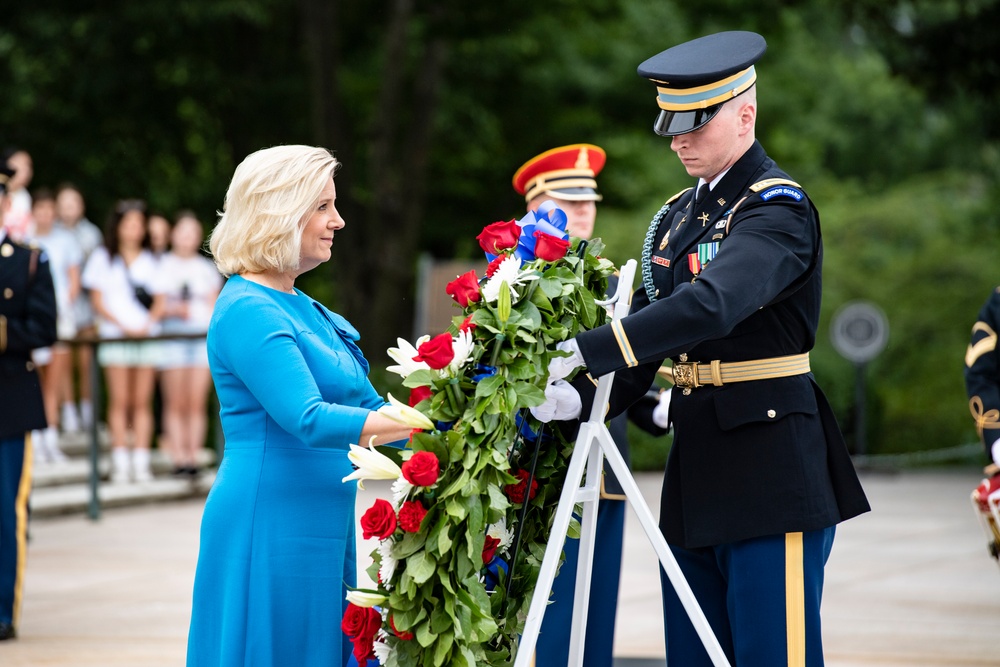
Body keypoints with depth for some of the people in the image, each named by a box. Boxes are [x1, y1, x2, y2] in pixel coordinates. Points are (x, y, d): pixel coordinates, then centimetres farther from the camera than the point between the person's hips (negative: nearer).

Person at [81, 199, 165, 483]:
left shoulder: (149, 261, 16)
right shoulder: (103, 258, 9)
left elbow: (159, 301, 13)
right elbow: (97, 302, 3)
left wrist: (148, 324, -6)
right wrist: (123, 327, -8)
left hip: (147, 336, 2)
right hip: (115, 337, -2)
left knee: (142, 402, -2)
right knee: (119, 401, -8)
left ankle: (141, 462, -3)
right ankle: (121, 463, -8)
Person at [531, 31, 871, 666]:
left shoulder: (779, 208, -12)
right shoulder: (679, 215, 15)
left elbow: (713, 303, -29)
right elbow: (649, 324, 10)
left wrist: (589, 350, -31)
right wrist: (585, 397, -8)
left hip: (771, 470, -8)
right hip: (695, 472, 8)